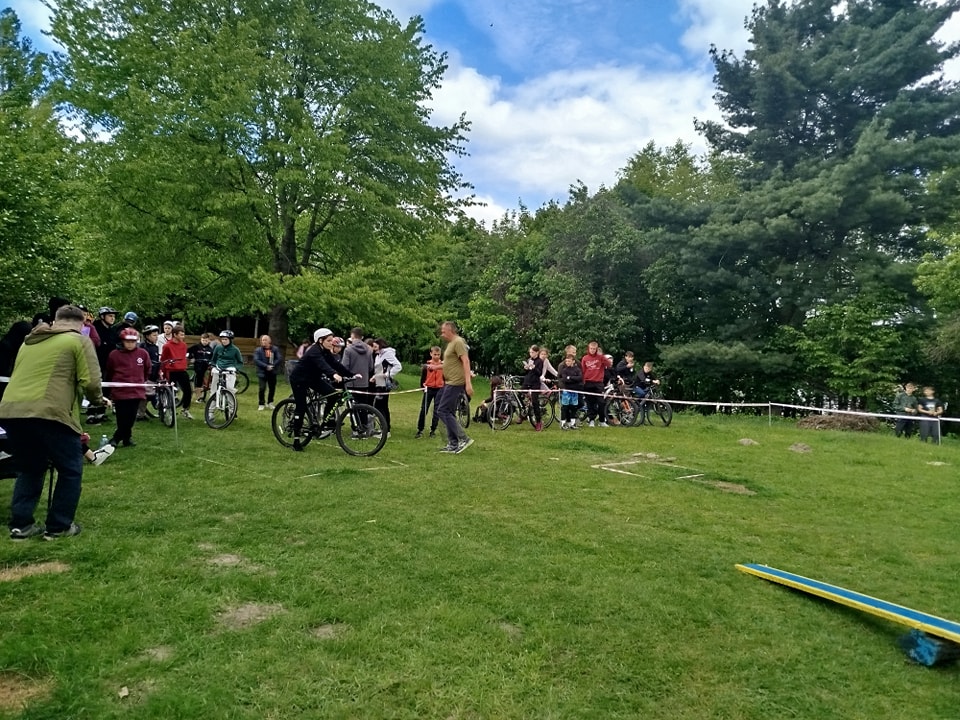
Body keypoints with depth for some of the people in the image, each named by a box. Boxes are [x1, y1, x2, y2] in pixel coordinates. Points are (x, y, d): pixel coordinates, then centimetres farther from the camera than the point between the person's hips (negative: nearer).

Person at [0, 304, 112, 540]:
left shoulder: (30, 341, 25)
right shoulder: (79, 340, 5)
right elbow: (90, 381, -5)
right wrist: (98, 399, 15)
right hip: (47, 413, -7)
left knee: (29, 469, 24)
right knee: (71, 470, 9)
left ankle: (20, 525, 21)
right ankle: (58, 527, 13)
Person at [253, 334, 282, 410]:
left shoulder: (275, 349, 4)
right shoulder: (258, 350, 1)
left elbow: (280, 359, -4)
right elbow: (256, 360, -11)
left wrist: (272, 366, -16)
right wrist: (266, 366, -19)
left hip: (272, 372, 2)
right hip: (262, 372, -2)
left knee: (272, 388, 8)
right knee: (262, 388, -13)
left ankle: (270, 403, 29)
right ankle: (261, 404, 2)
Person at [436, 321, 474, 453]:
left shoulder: (458, 342, -12)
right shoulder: (451, 343, 19)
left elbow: (466, 361, -21)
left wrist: (468, 383, -28)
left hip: (455, 383, -11)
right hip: (451, 383, 11)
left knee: (443, 411, -12)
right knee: (449, 413, 11)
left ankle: (464, 438, -11)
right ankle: (453, 444, 16)